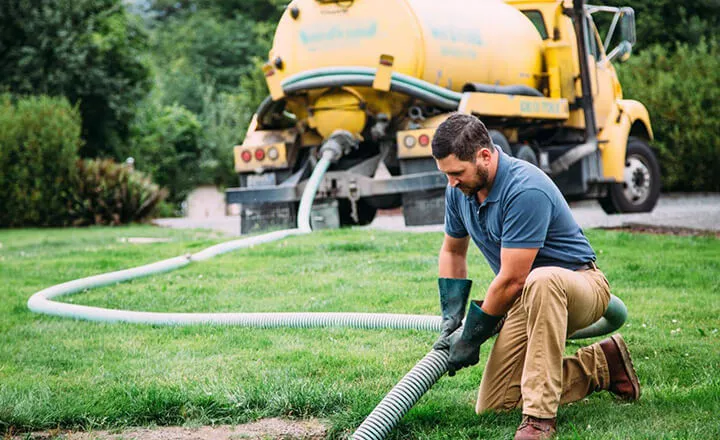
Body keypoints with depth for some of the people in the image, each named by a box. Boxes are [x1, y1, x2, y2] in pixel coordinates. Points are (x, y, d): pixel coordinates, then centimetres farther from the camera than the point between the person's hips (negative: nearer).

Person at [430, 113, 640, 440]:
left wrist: (471, 338, -16)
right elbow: (453, 251, 15)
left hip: (579, 285, -8)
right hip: (527, 299, 8)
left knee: (542, 281, -45)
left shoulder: (525, 190, -29)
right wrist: (451, 318, 5)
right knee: (492, 406, -2)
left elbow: (511, 281, -27)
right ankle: (600, 365, 12)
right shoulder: (460, 190, -3)